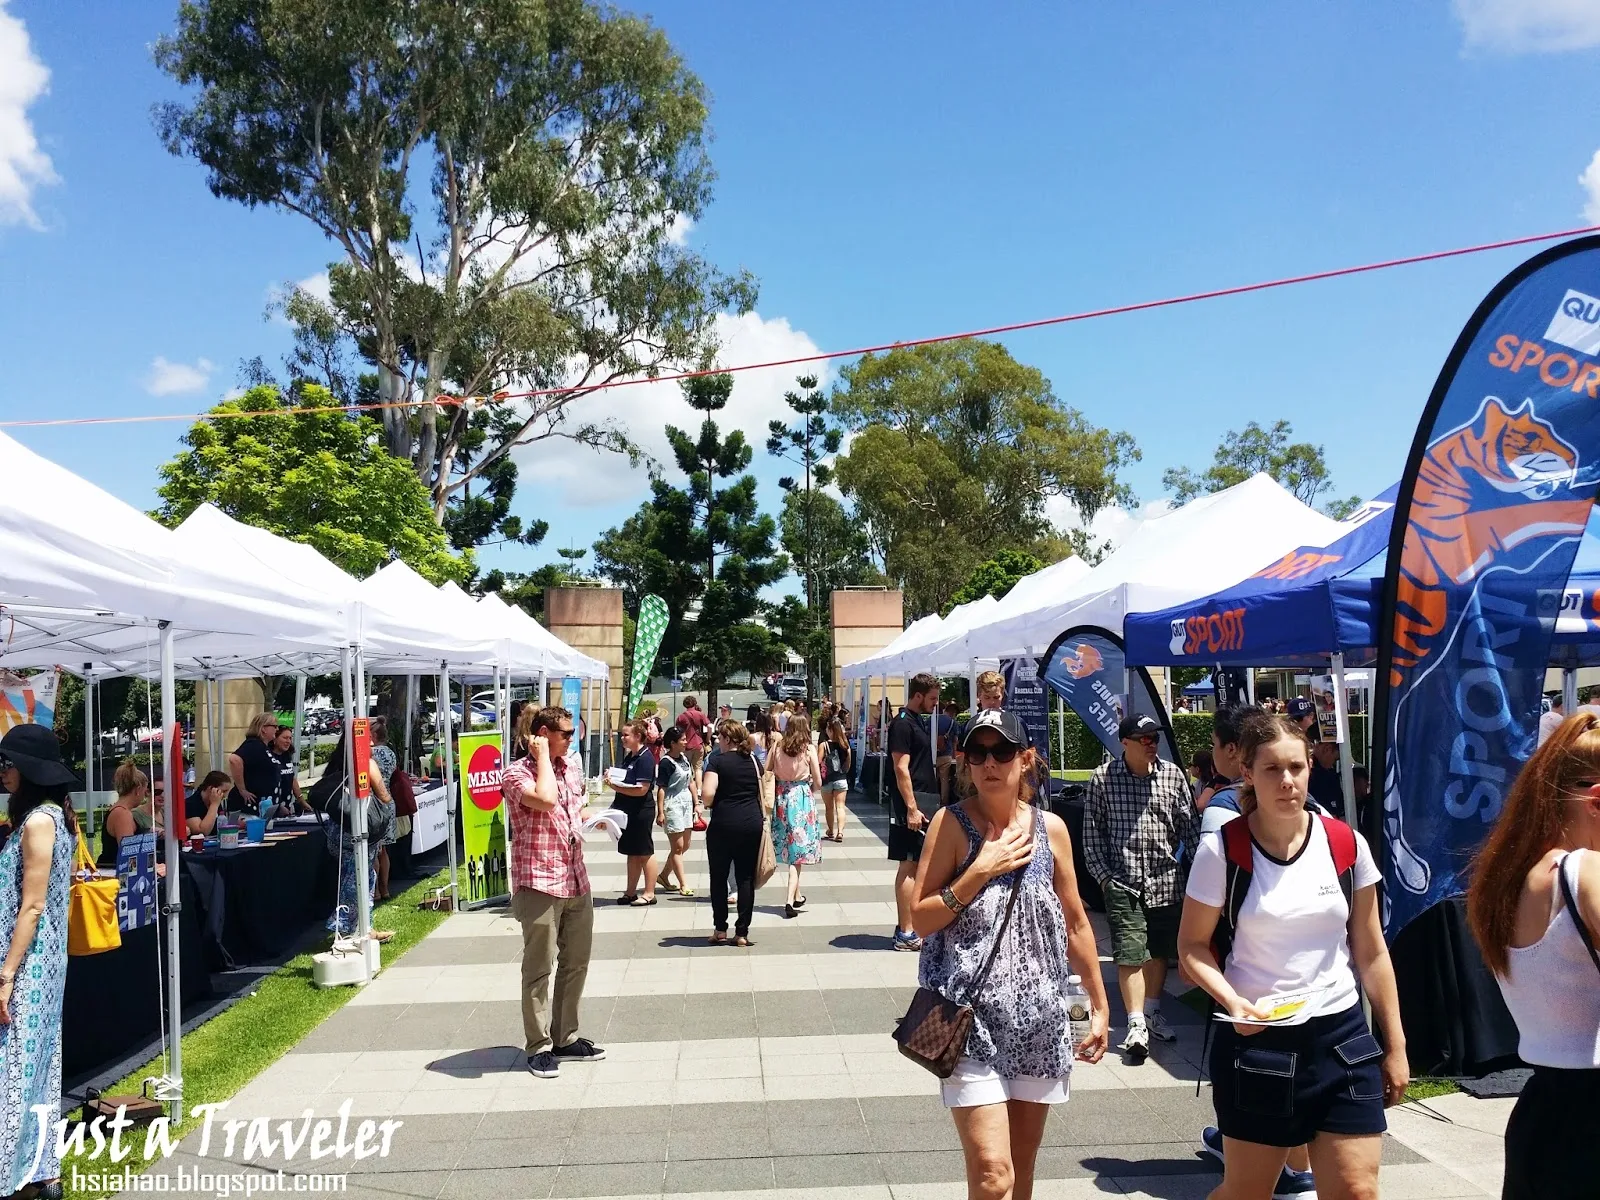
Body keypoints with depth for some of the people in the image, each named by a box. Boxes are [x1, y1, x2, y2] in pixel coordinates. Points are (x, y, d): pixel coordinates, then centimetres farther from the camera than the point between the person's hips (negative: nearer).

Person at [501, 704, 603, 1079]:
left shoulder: (572, 764, 12)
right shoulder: (515, 773, -10)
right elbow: (545, 799, -30)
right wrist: (543, 757, -17)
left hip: (577, 882, 7)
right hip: (539, 884, -7)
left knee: (576, 964, 14)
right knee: (539, 968, 1)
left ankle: (566, 1038, 26)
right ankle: (538, 1047, 12)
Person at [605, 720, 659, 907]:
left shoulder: (645, 758, -16)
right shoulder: (629, 756, 11)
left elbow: (642, 789, -23)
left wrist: (616, 787, -22)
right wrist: (612, 778, 1)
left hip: (641, 812, -9)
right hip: (628, 811, 9)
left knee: (645, 853, 1)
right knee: (631, 853, 15)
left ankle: (649, 894, 9)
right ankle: (630, 892, 24)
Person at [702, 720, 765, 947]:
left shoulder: (717, 760, -7)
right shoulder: (753, 760, 9)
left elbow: (707, 794, -16)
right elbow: (761, 793, 15)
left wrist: (707, 805, 3)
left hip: (724, 824, -4)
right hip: (752, 824, 4)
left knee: (719, 878, 10)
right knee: (746, 879, 7)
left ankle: (720, 930, 15)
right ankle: (742, 933, 7)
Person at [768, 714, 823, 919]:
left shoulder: (777, 747, 0)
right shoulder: (809, 749, -7)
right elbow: (818, 782, -4)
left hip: (781, 799, 3)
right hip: (802, 800, -3)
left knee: (789, 847, 16)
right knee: (798, 851, 1)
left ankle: (796, 896, 28)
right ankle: (790, 900, -9)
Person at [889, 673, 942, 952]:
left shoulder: (917, 722, 17)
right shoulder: (902, 724, -13)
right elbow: (901, 768, -19)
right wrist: (911, 808, -22)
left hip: (924, 802, 10)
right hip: (912, 805, -10)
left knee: (915, 866, 14)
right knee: (909, 866, -7)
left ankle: (907, 926, 21)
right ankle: (906, 934, -3)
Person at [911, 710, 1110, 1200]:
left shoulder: (1050, 828, 3)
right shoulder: (951, 824, -7)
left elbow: (1075, 924, 11)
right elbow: (921, 920, -8)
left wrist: (1099, 1005, 13)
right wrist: (980, 871, -16)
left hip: (1037, 1017, 4)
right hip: (971, 1017, -4)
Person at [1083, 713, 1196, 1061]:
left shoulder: (1172, 774, 2)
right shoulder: (1103, 778, -4)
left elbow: (1189, 826, 8)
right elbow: (1092, 833, 1)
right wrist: (1104, 876, -4)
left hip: (1166, 879, 3)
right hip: (1123, 882, -3)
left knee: (1159, 951, 14)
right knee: (1130, 952, -8)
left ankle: (1152, 1013, 32)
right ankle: (1137, 1025, -2)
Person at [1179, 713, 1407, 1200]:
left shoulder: (1346, 844, -2)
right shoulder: (1221, 849, -11)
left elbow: (1371, 953, 6)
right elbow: (1193, 946, -3)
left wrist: (1395, 1045, 8)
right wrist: (1232, 1001, -20)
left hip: (1342, 1038, 3)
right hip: (1256, 1042, -2)